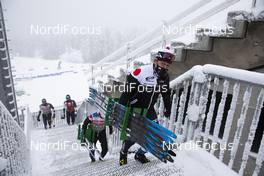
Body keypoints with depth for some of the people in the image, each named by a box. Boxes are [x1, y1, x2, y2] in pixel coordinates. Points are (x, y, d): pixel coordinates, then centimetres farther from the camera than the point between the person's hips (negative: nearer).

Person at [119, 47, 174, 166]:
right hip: (135, 108, -6)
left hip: (149, 109, 6)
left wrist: (167, 109, 18)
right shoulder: (142, 71, -25)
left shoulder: (165, 77, -3)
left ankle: (140, 154, 25)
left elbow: (166, 94, 13)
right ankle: (123, 152, 31)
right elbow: (128, 90, -23)